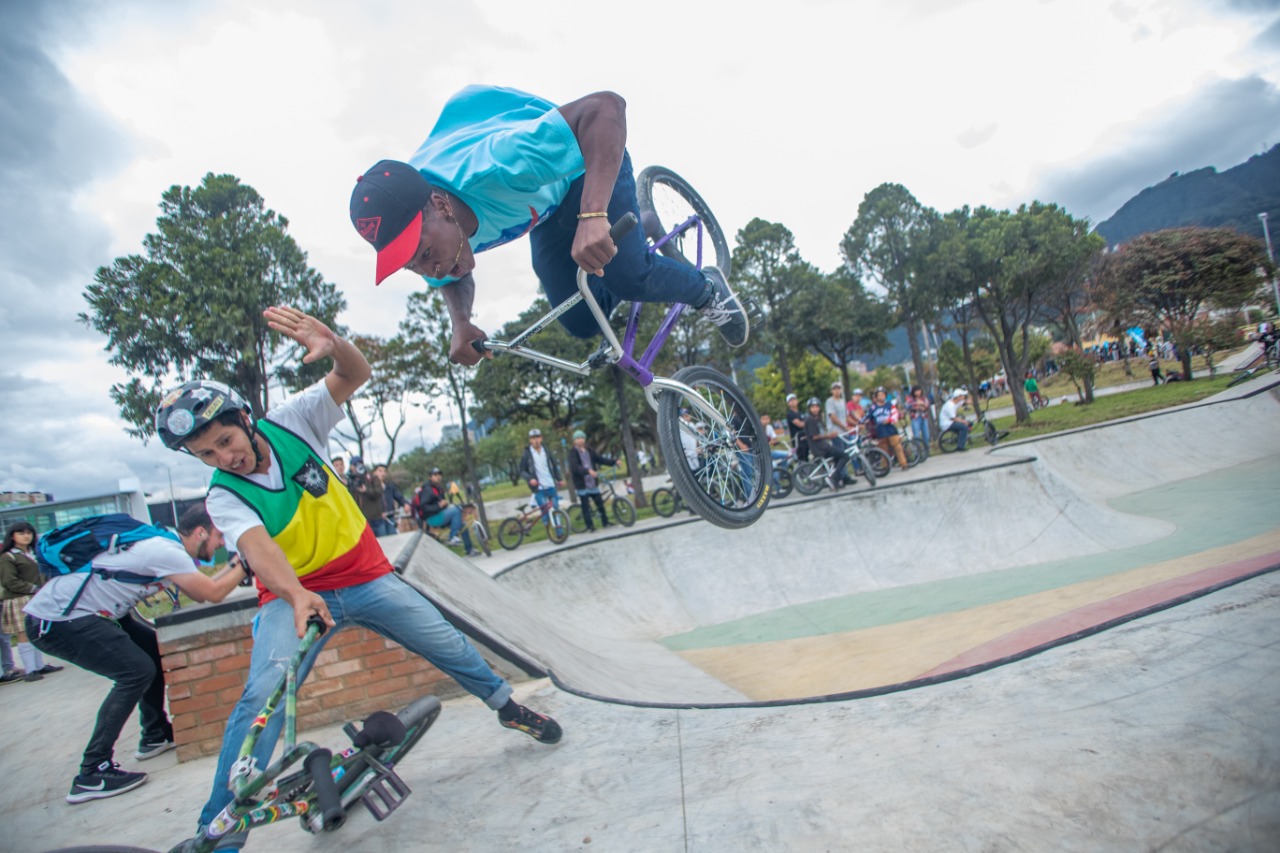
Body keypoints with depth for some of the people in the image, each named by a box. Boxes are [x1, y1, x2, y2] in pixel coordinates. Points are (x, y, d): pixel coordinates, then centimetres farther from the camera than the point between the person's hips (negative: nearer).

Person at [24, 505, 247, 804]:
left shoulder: (166, 546, 10)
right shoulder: (167, 552, -20)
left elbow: (200, 592, 12)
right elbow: (213, 594, -18)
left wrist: (236, 565, 6)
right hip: (55, 620, -11)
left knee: (155, 648, 14)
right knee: (137, 671, -15)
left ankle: (155, 735, 25)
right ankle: (92, 775, -9)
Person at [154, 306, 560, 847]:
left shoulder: (289, 423, -9)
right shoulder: (224, 497, -12)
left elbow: (356, 375, -20)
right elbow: (258, 548, -32)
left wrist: (333, 346, -44)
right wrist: (297, 594, -52)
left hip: (366, 575, 2)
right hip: (292, 594, -1)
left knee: (452, 649, 4)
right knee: (264, 694, -24)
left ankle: (507, 706, 32)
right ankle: (218, 831, -9)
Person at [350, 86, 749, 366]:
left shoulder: (490, 167, -46)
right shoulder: (421, 233, -24)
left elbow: (605, 105, -50)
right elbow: (456, 279, -1)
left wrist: (593, 215, -62)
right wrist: (460, 323, -23)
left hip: (588, 168, -5)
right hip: (547, 210, 5)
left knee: (629, 277, -23)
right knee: (580, 322, 0)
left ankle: (708, 290, 9)